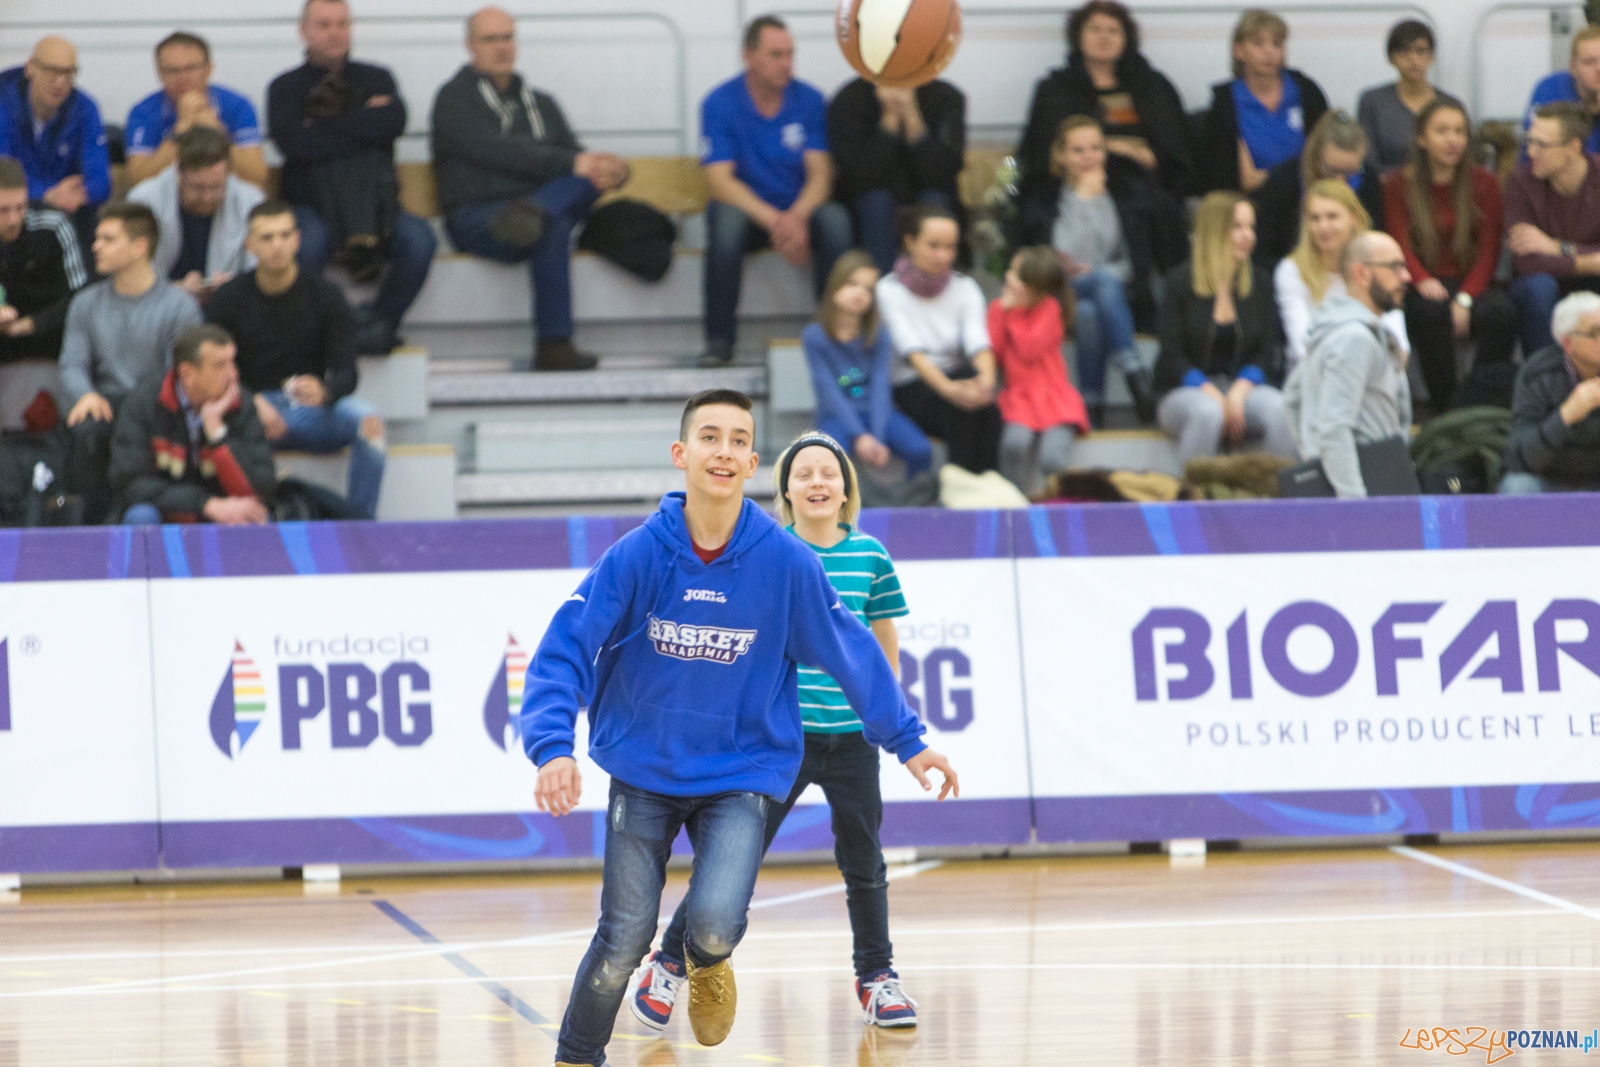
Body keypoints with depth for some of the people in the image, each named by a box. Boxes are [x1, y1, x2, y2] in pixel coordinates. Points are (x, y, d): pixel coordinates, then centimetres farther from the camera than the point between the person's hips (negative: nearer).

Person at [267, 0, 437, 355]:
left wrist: (327, 127, -7)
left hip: (374, 203, 2)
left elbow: (394, 122, -6)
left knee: (419, 240, -29)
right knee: (309, 244, -37)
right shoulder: (287, 87, 11)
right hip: (312, 204, -2)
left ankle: (379, 323, -15)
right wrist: (366, 120, -3)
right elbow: (293, 143, -10)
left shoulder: (376, 79, 17)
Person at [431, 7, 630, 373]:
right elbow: (495, 151, -13)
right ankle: (553, 347, -41)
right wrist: (572, 163, -21)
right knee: (553, 228, -37)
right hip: (475, 216, -6)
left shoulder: (541, 103, 25)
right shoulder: (454, 98, 4)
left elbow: (579, 160, 14)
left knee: (592, 178, -23)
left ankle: (530, 213, -51)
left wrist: (605, 169, -13)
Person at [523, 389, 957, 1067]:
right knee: (623, 942, -3)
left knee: (715, 923, -20)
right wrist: (553, 747, -28)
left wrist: (907, 741, 8)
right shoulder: (636, 555, -12)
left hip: (742, 774, 0)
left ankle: (705, 962, 18)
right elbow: (563, 649, -14)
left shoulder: (786, 562, -10)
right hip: (643, 773, 0)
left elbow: (852, 651, 2)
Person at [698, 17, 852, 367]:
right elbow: (720, 179, -16)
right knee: (726, 220, -36)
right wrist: (772, 219, -31)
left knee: (835, 220, -31)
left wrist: (797, 217, -30)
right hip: (746, 208, -2)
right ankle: (719, 341, -28)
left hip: (799, 210, 2)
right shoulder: (720, 103, -8)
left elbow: (820, 174, -8)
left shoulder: (810, 101, -2)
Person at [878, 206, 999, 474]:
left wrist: (986, 379, -32)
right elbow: (912, 352, -17)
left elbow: (979, 343, -8)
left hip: (954, 384, 3)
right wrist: (949, 389, -35)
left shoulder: (965, 288, 9)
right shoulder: (889, 290, -3)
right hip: (910, 389, -3)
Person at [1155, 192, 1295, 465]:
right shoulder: (1181, 284, -1)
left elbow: (1267, 352, 5)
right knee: (1206, 413, -39)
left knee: (1280, 409, -31)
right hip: (1186, 390, -3)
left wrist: (1239, 392, -15)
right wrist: (1214, 396, -19)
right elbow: (1172, 358, -5)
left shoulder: (1257, 285, 10)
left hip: (1243, 384, 3)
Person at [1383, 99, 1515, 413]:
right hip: (1421, 291, -2)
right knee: (1431, 313, -37)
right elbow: (1401, 246, -5)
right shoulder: (1397, 186, 8)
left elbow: (1489, 252, 3)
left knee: (1501, 311, -33)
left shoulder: (1484, 184, 11)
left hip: (1472, 286, 2)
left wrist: (1464, 300, -16)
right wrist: (1422, 281, -29)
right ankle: (1447, 407, -32)